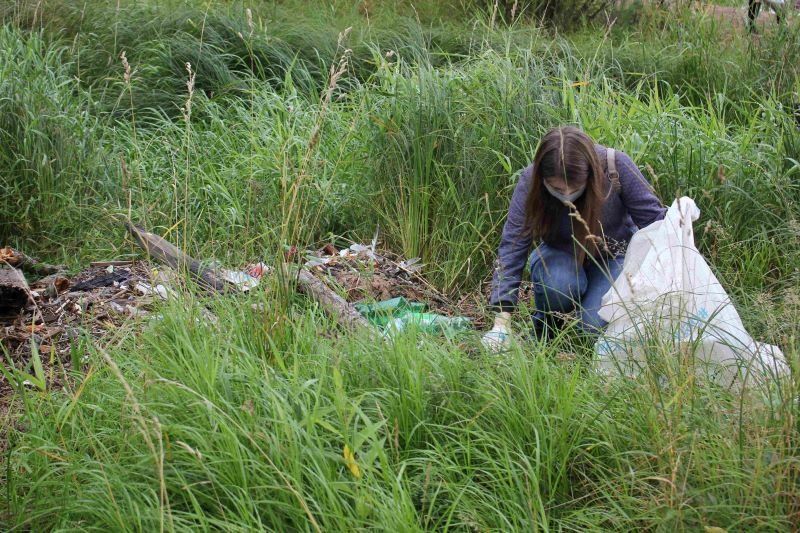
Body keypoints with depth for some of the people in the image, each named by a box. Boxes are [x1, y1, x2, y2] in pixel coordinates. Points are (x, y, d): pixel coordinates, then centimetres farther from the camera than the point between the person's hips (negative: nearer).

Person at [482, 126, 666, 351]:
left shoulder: (617, 166, -28)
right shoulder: (530, 181, -26)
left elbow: (652, 218, -16)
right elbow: (512, 247, -26)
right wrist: (501, 322, -31)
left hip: (613, 256, 0)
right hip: (561, 256, 0)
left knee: (596, 326, -24)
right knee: (560, 283, -34)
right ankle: (543, 324, -1)